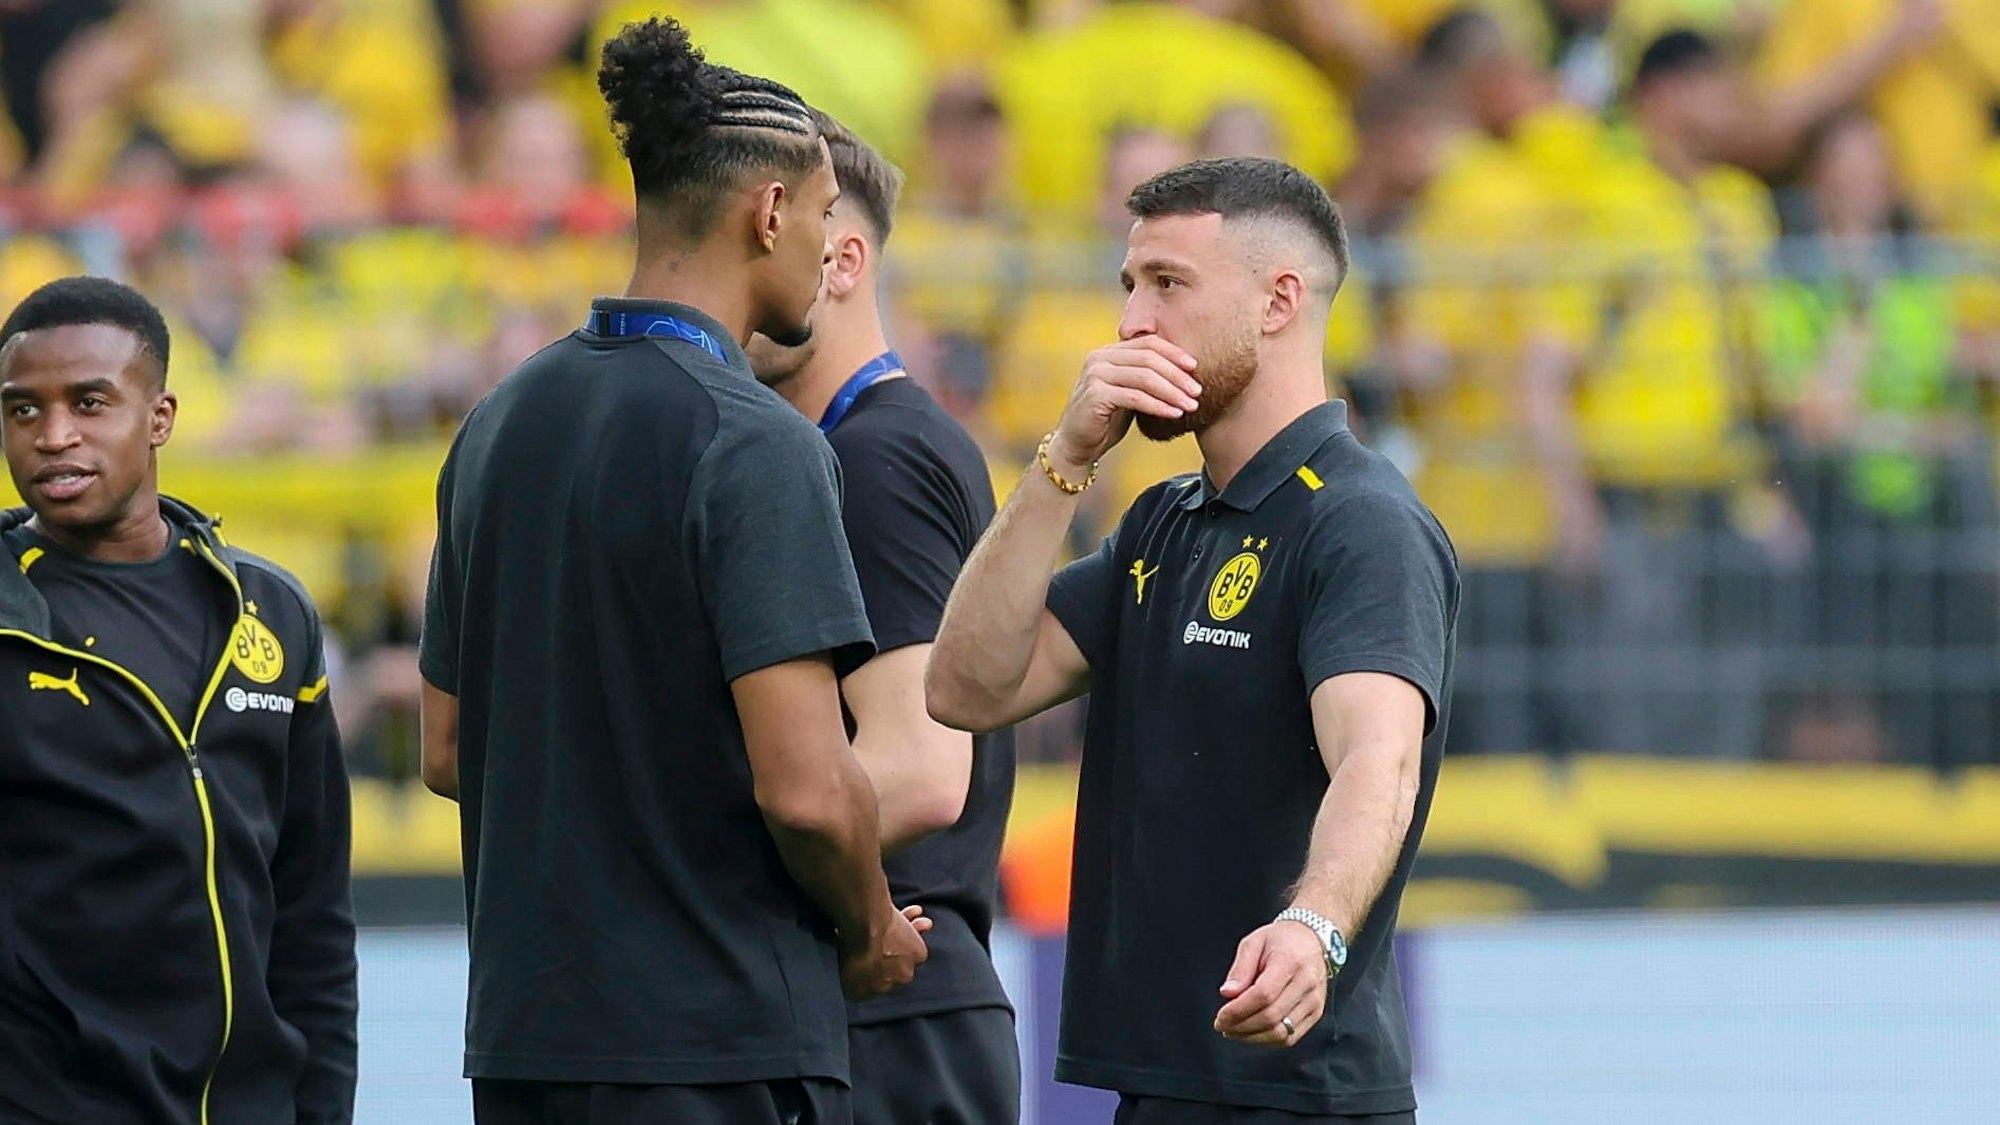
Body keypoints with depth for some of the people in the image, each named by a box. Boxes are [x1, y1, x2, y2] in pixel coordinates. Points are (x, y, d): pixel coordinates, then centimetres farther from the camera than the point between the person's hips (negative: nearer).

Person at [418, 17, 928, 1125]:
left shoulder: (501, 422, 11)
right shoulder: (751, 443, -13)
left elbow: (449, 751, 17)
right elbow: (805, 786, -19)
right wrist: (871, 932, -2)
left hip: (523, 1034, 8)